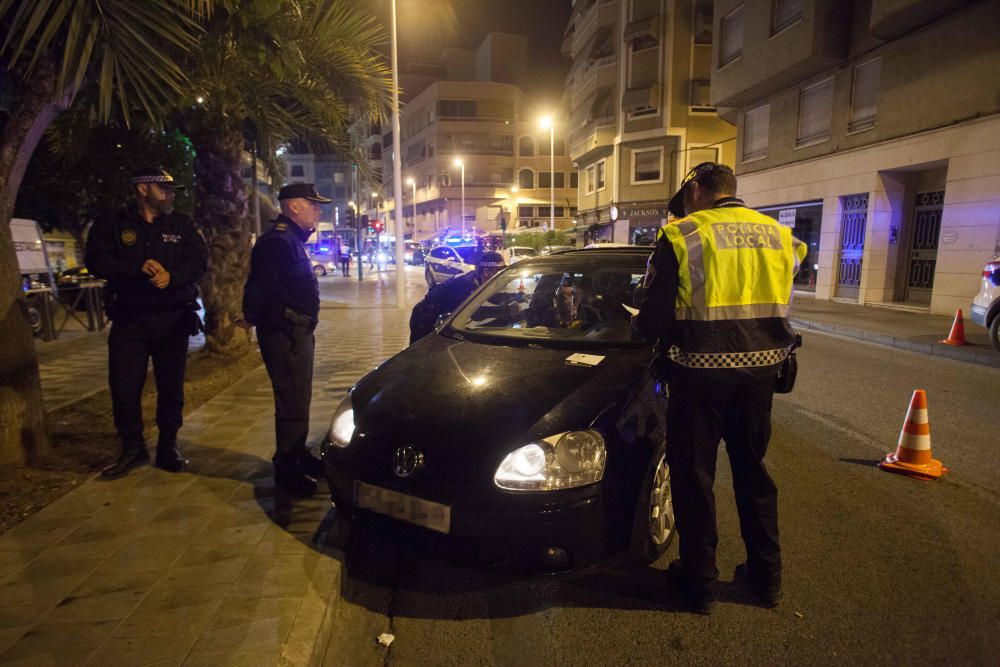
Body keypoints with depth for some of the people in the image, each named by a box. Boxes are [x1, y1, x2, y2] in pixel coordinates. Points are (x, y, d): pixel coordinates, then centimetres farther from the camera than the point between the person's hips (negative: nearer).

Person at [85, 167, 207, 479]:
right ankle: (132, 448, 19)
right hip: (128, 319, 0)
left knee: (171, 386, 6)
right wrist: (138, 268, -20)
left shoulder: (183, 225, 6)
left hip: (173, 319, 0)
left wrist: (171, 276, -23)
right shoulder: (113, 225, 4)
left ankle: (168, 447, 19)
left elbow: (199, 260, -5)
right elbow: (96, 261, -6)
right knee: (124, 387, 2)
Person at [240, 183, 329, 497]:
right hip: (284, 335, -10)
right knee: (292, 403, -3)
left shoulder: (292, 239, 16)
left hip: (298, 332, 10)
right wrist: (252, 319, -9)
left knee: (298, 399, 19)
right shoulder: (277, 241, -18)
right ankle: (286, 469, 11)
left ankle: (298, 454, 34)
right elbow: (259, 286, -23)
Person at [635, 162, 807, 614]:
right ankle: (766, 576, 33)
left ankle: (699, 582, 22)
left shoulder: (681, 236, -9)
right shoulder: (777, 233, 8)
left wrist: (655, 337, 11)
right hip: (760, 368, 6)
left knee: (693, 475, 9)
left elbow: (652, 315, -10)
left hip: (701, 371, -5)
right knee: (752, 468, 20)